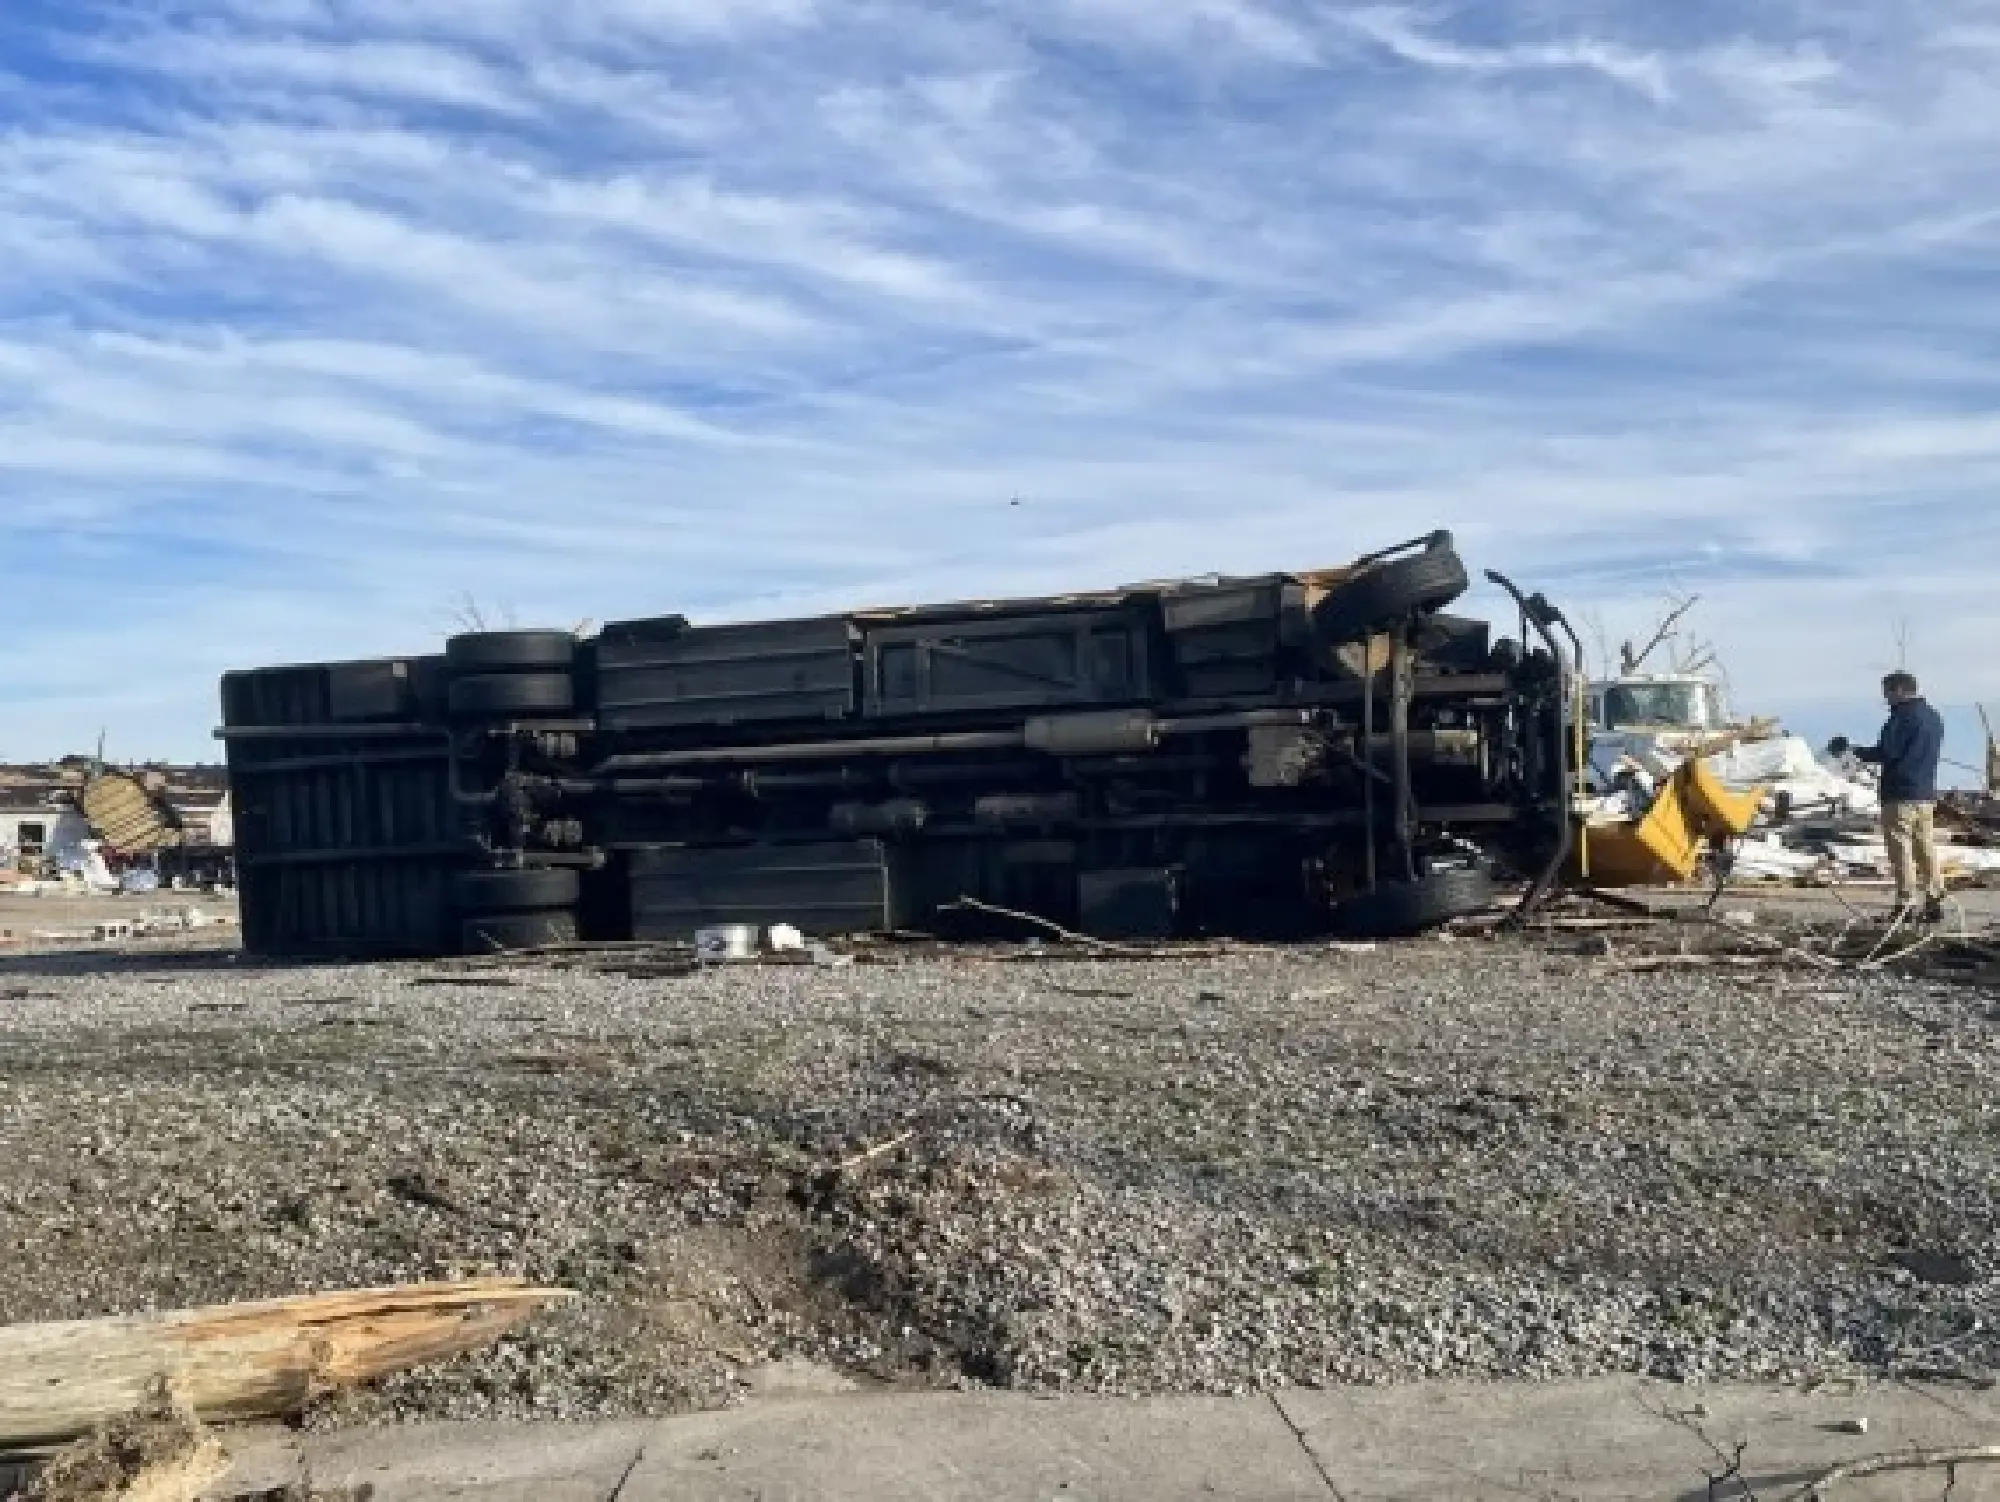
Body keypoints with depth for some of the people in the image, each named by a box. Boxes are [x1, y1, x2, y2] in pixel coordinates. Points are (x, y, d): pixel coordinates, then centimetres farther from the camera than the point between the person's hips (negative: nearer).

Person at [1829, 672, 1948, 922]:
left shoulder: (1903, 716, -12)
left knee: (1900, 848, -4)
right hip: (1927, 793, 9)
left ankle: (1906, 903, -5)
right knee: (1926, 847, 12)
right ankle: (1935, 900, 12)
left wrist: (1856, 751, -3)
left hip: (1901, 794, -9)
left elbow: (1886, 753, -18)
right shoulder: (1934, 717, 16)